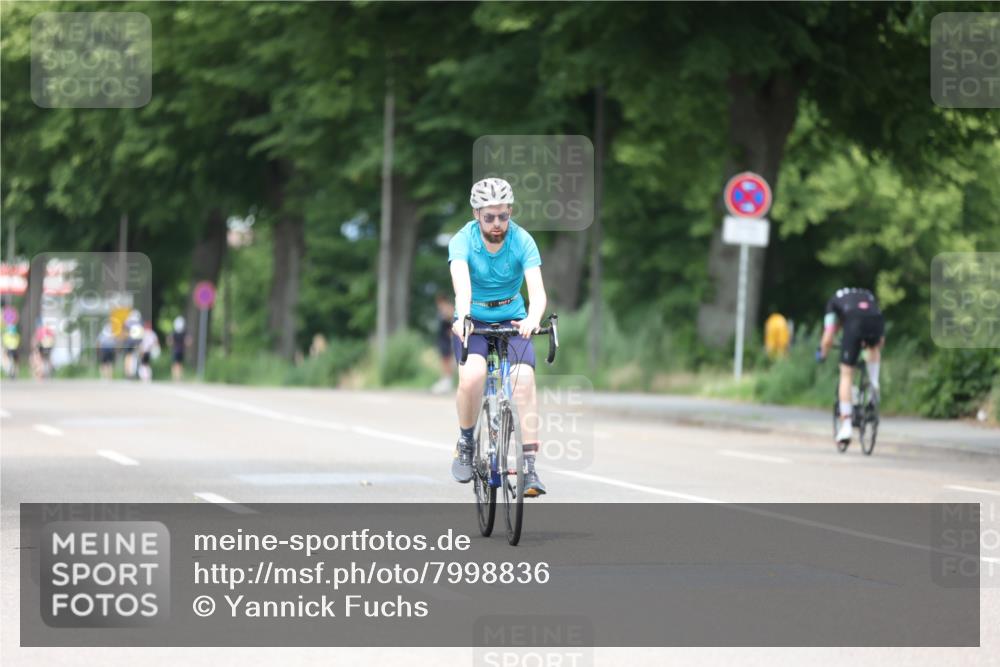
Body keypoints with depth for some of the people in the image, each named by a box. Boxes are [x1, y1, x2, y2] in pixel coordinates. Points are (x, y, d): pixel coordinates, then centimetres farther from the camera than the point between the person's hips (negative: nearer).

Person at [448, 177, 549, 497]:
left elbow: (537, 289, -27)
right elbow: (462, 284, -34)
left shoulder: (522, 241, -15)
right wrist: (462, 317, -55)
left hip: (512, 322, 1)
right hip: (473, 322, -1)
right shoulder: (462, 241, -17)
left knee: (524, 380, -23)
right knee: (472, 374, -30)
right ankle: (465, 441, -4)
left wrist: (533, 318, -49)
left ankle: (529, 467, -20)